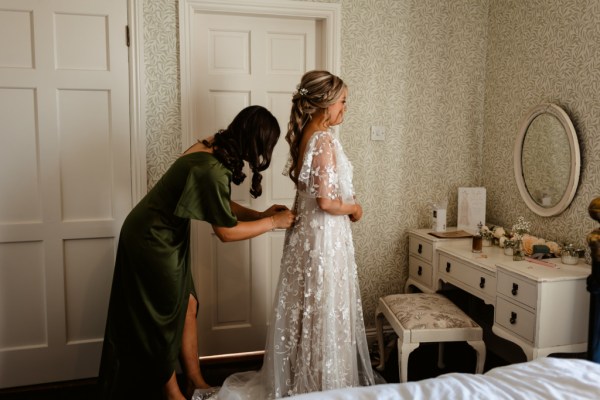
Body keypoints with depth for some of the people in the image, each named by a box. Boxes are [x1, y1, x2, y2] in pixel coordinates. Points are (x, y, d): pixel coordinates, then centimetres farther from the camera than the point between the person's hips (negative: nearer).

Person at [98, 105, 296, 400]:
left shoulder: (214, 147, -3)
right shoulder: (212, 170, -31)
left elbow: (220, 205, 8)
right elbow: (227, 232, -22)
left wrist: (259, 214, 0)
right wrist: (272, 222, -12)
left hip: (165, 237, 9)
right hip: (151, 240, -9)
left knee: (187, 306, 14)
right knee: (165, 318, 6)